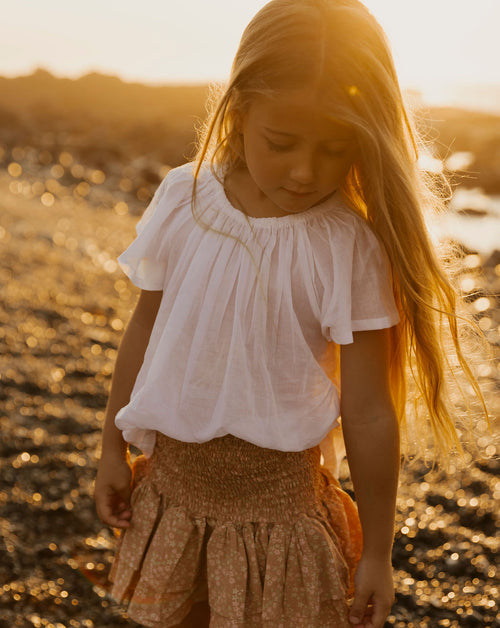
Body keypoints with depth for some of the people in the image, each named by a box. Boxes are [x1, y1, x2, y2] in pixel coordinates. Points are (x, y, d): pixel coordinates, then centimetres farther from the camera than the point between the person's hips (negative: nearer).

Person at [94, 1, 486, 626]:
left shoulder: (351, 246, -16)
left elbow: (368, 413, -12)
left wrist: (376, 551, -5)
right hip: (173, 470, 3)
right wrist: (113, 447, 10)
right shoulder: (183, 199, -7)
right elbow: (146, 327, 5)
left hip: (279, 489, -3)